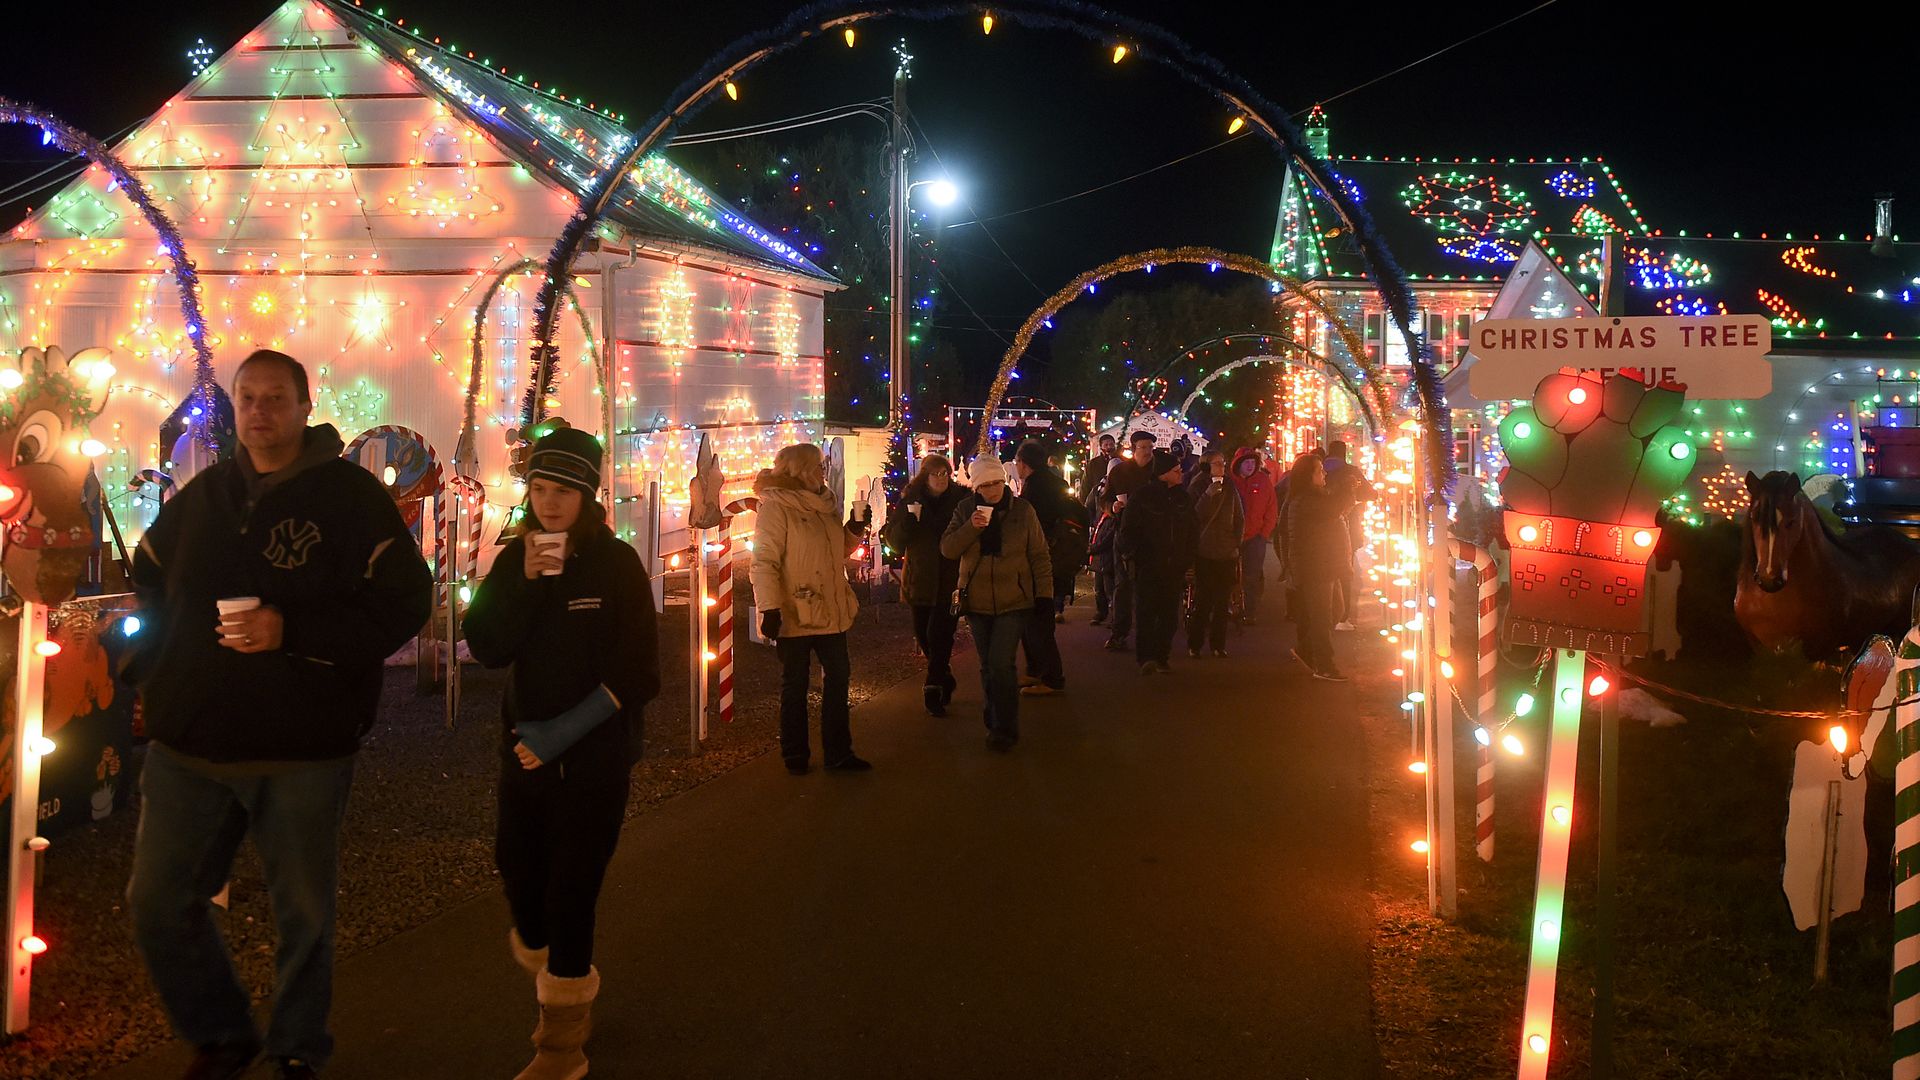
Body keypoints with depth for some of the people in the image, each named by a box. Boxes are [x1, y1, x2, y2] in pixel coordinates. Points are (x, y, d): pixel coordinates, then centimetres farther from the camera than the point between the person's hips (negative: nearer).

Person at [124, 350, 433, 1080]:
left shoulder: (350, 495, -6)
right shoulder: (201, 497, 11)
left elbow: (403, 602, -12)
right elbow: (148, 584, 25)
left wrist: (291, 630, -21)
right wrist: (151, 673, 13)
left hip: (302, 749, -4)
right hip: (188, 742, 5)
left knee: (303, 912, 8)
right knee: (159, 903, 8)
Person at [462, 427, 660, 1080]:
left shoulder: (616, 563, -8)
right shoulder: (514, 559, 3)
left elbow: (636, 671, -10)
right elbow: (487, 649, -7)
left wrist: (565, 731, -17)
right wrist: (527, 581, -20)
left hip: (595, 753, -4)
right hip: (525, 745, 4)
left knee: (570, 892, -4)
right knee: (520, 877, 8)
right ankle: (563, 993, 35)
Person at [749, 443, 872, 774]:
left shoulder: (824, 505, 11)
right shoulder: (777, 506, -12)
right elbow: (765, 561, -17)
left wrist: (855, 530, 3)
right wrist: (769, 608, -24)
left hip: (830, 612, 7)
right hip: (796, 615, -7)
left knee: (838, 678, 11)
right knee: (795, 685, 6)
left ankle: (837, 753, 21)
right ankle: (795, 756, 19)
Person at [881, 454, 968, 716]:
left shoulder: (961, 499, -2)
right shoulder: (909, 501, 3)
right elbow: (894, 540, -1)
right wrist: (909, 519, -18)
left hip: (951, 580, -3)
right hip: (920, 581, 3)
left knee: (939, 634, -11)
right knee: (923, 635, 10)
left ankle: (933, 689, -3)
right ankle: (944, 678, 33)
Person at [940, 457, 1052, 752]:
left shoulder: (1022, 510, -3)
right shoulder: (966, 509, 1)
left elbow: (1039, 555, 1)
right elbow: (947, 549, -6)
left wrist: (1043, 595, -2)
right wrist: (971, 527, -21)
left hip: (1014, 602, -3)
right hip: (977, 602, 3)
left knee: (1000, 663, -13)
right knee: (988, 666, 11)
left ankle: (1005, 728, -3)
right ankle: (996, 722, 25)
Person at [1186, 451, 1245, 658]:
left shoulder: (1230, 488, 9)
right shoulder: (1197, 487, -2)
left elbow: (1239, 518, 16)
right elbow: (1195, 516, -12)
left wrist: (1236, 543, 10)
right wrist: (1209, 495, -22)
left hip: (1227, 553, 4)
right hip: (1204, 553, -4)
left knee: (1222, 602, 4)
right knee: (1203, 600, -7)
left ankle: (1218, 643, 11)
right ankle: (1194, 644, 1)